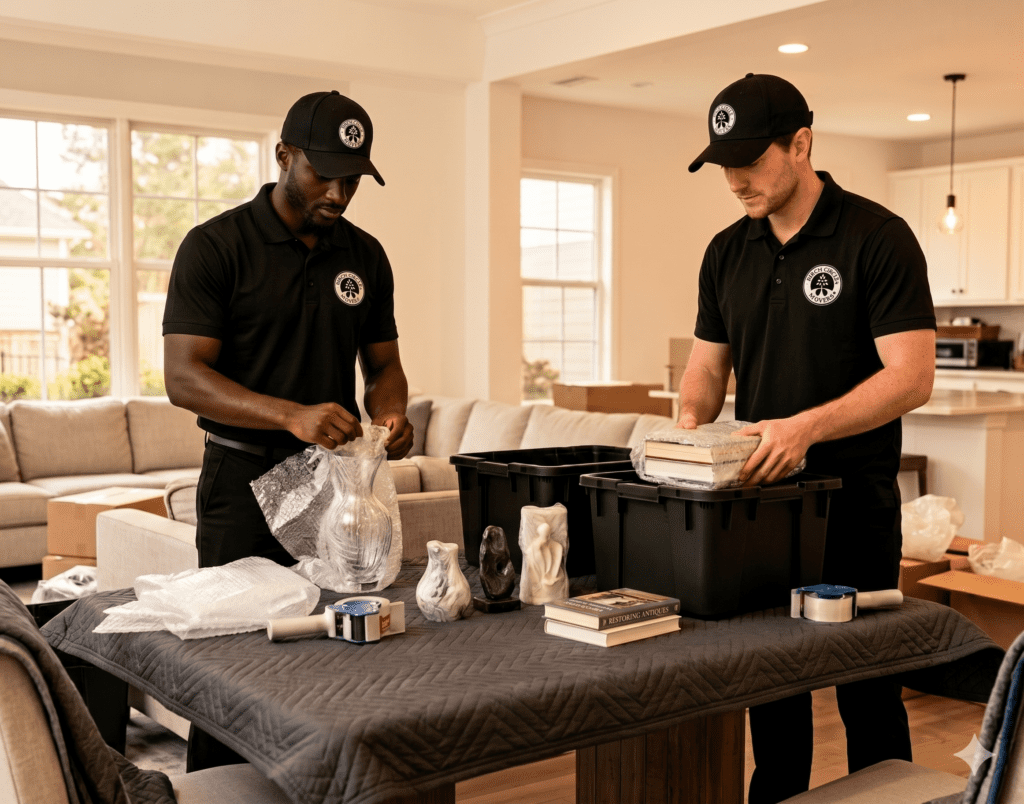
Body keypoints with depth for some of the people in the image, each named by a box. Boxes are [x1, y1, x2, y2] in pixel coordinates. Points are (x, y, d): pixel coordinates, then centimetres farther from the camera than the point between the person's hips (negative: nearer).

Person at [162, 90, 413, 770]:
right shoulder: (216, 246, -6)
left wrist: (390, 411, -8)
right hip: (246, 479, -4)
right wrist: (291, 415, -28)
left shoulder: (365, 256, 10)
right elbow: (183, 377, -14)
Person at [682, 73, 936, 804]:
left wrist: (807, 427, -29)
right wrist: (690, 423, -8)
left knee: (866, 688, 6)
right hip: (759, 495, 5)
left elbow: (911, 377, -17)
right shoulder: (728, 252, 7)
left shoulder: (878, 238, -11)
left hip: (853, 501, -5)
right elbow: (708, 365, 13)